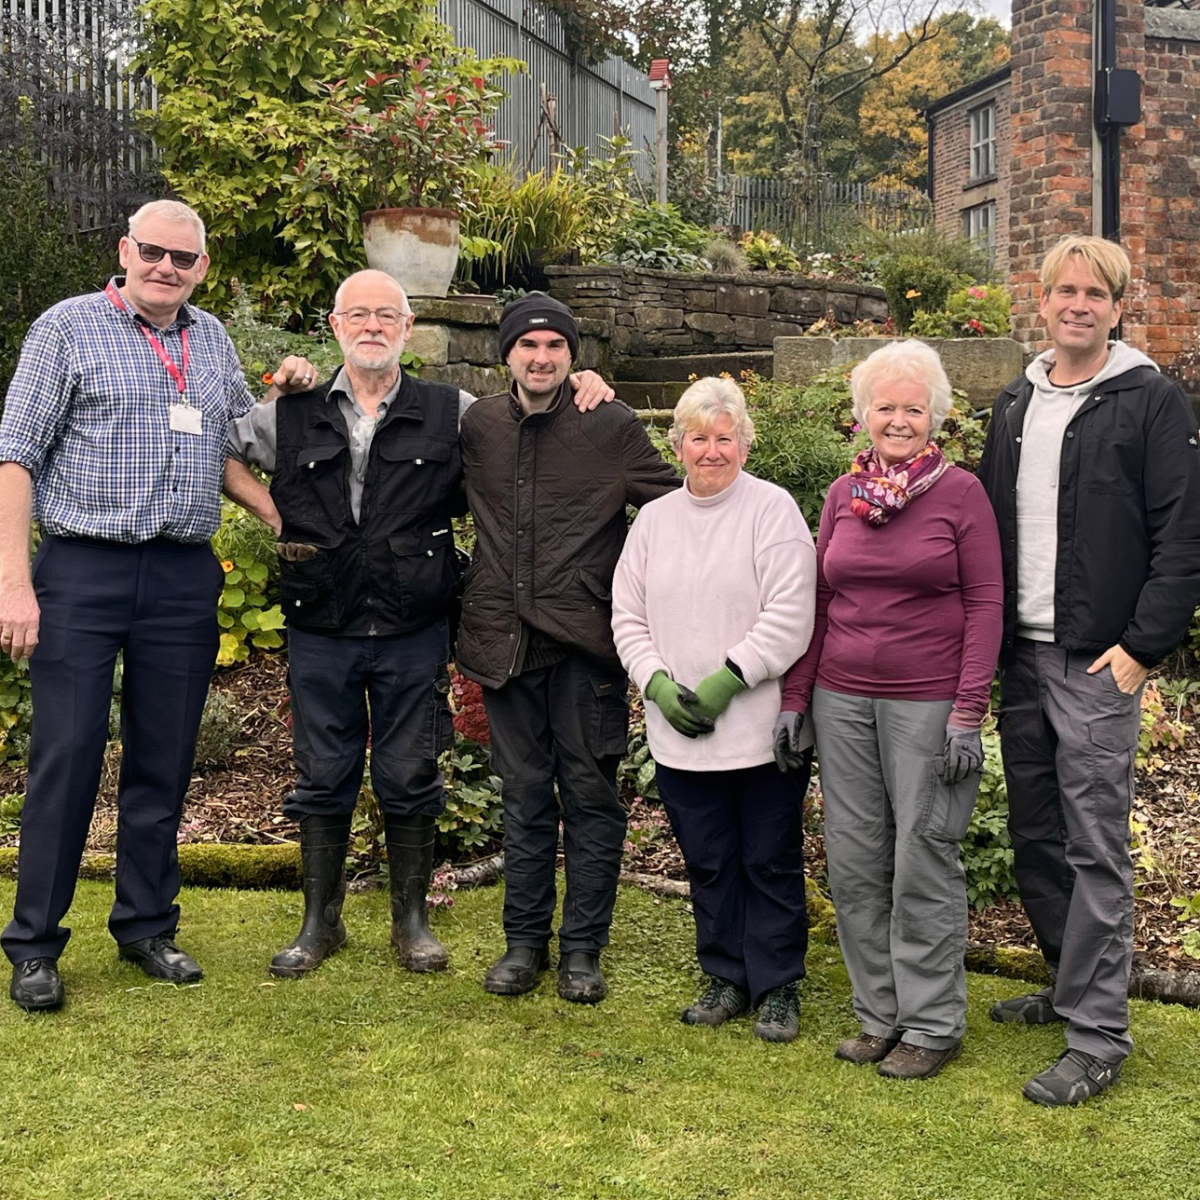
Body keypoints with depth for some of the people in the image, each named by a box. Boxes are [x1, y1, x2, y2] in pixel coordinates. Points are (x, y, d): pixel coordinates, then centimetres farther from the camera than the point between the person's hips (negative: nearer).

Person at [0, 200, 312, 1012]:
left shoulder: (213, 339, 15)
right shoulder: (69, 327, 0)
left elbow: (240, 438, 28)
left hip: (185, 578, 4)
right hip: (83, 571, -4)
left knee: (165, 762, 10)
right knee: (67, 757, -3)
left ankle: (147, 925, 23)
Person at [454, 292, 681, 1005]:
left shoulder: (612, 428, -3)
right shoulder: (478, 425, 7)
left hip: (585, 640, -3)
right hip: (506, 640, 3)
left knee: (590, 795, 5)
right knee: (525, 797, 12)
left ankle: (584, 948, 16)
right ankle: (526, 940, 24)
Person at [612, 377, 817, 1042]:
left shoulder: (773, 510, -5)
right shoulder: (654, 519, 11)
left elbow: (789, 615, -13)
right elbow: (628, 616, 11)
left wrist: (726, 681, -17)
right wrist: (658, 684, -4)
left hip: (762, 729, -4)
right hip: (679, 733, 4)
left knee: (769, 861, 5)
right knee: (707, 861, 13)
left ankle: (776, 988, 19)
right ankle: (726, 977, 28)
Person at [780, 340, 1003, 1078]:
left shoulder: (961, 492, -3)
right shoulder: (843, 495, 10)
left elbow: (985, 603, -5)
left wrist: (968, 712, -11)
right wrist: (796, 697, 10)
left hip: (929, 705, -5)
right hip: (842, 701, 5)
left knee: (924, 864, 0)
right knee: (854, 864, 7)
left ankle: (933, 1025, 15)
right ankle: (880, 1015, 21)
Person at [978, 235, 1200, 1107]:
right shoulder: (1014, 407, 14)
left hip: (1098, 664, -6)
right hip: (1021, 657, 6)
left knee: (1095, 848, -4)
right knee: (1034, 835, 13)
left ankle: (1098, 1040, 4)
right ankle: (1073, 984, 31)